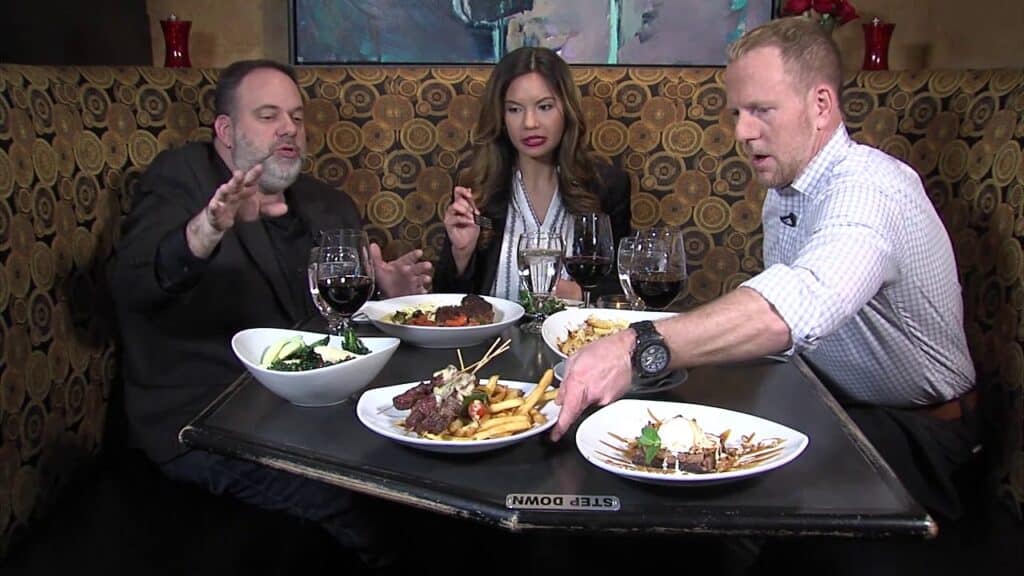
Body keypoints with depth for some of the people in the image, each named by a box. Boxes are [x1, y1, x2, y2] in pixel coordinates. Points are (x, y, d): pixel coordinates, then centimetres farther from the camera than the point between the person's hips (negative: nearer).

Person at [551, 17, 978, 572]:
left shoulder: (869, 189, -27)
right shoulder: (784, 185, 5)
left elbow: (801, 304, -48)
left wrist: (641, 348, -60)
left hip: (913, 430, -7)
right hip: (832, 400, 8)